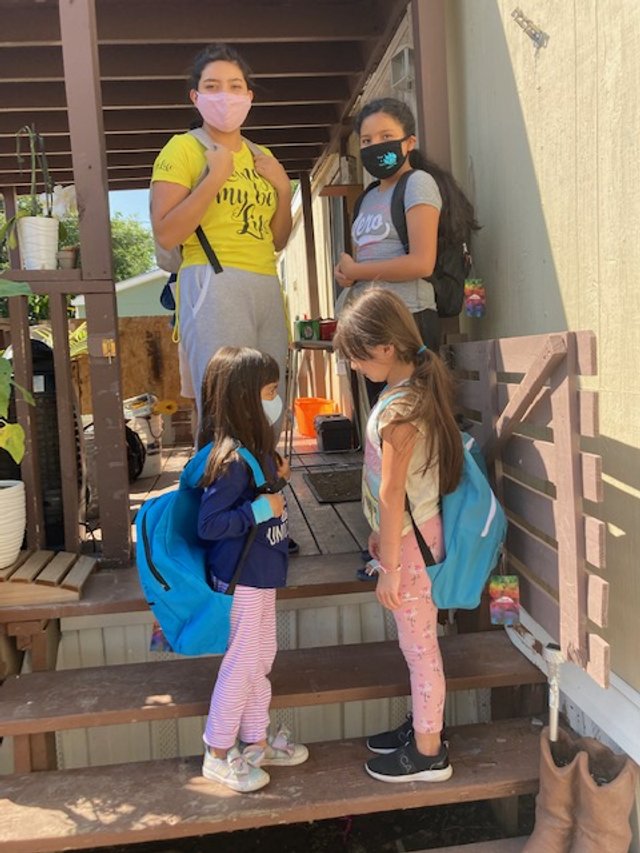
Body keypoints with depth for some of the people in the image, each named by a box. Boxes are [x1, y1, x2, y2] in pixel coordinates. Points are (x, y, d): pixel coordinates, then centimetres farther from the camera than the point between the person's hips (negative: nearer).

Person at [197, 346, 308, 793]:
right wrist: (261, 508, -27)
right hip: (240, 577, -10)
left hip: (261, 572, 10)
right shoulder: (232, 459, -27)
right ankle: (218, 755, 23)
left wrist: (274, 473, 0)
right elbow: (208, 525, -26)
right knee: (242, 664, 4)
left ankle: (256, 741, 37)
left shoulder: (254, 448, 2)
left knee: (262, 657, 20)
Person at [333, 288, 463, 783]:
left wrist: (389, 566, -17)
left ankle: (428, 754, 21)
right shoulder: (418, 386, 5)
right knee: (419, 643, 21)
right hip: (412, 531, 9)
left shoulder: (399, 410, -24)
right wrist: (383, 536, 18)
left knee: (419, 647, 5)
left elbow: (391, 494, -22)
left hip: (409, 539, -9)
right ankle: (423, 727, 37)